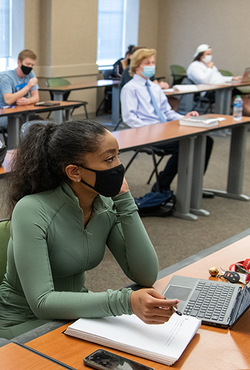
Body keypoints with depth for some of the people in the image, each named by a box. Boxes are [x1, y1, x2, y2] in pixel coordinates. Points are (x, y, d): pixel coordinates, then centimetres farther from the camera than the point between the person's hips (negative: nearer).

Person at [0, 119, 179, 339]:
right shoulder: (31, 212, -26)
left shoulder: (107, 206, -7)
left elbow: (146, 277, -12)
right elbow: (41, 303, -32)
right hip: (24, 324, -6)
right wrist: (125, 302, -43)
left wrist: (124, 201, -18)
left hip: (76, 311, 6)